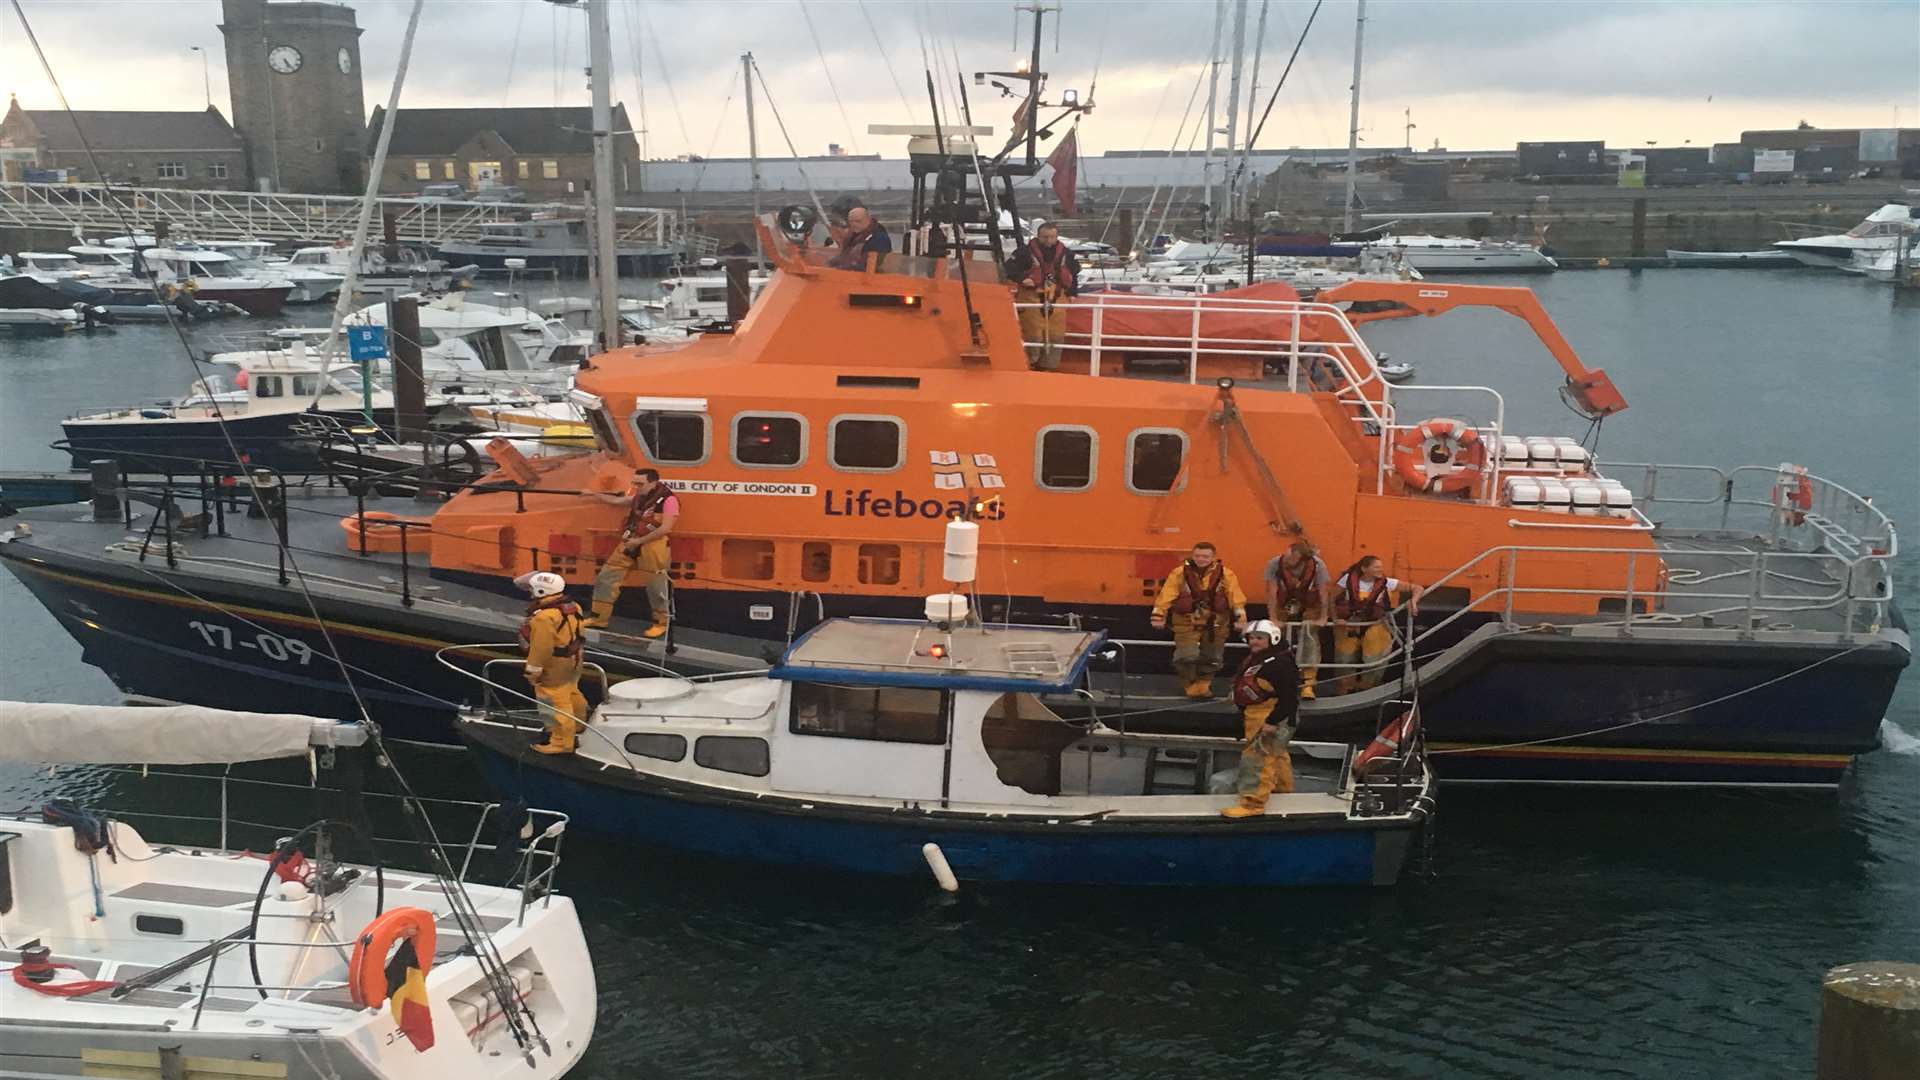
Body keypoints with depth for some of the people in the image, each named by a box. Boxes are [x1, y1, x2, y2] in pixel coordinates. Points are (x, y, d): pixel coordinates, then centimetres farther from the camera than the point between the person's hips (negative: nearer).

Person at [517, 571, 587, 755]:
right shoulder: (571, 607, 1)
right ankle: (576, 726, 48)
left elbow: (541, 647, -27)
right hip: (572, 659, 10)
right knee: (570, 693, 28)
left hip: (554, 666, -10)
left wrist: (534, 669, -19)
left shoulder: (544, 617, -28)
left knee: (555, 702, -1)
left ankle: (561, 742, 4)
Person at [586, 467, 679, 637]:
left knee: (655, 586, 0)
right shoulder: (639, 496, 11)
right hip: (631, 543, 8)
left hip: (652, 546, -8)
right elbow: (617, 501, 25)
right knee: (606, 576, 8)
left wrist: (639, 541, -17)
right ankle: (599, 617, 17)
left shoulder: (668, 500, -14)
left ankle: (661, 624, 17)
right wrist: (593, 494, 25)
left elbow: (665, 529, -20)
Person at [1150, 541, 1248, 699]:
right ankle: (1192, 686, 13)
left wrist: (1240, 618, -11)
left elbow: (1236, 597, -5)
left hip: (1215, 623, 2)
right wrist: (1159, 615, -13)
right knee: (1186, 656, -10)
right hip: (1187, 622, -2)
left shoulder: (1225, 574, -4)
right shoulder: (1179, 573, -7)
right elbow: (1166, 595, -9)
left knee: (1210, 658, 11)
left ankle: (1203, 685, 31)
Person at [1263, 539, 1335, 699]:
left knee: (1310, 640, -16)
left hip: (1309, 608, -1)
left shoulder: (1317, 565, -28)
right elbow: (1272, 593, -22)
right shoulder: (1274, 564, -27)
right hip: (1284, 607, 1)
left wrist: (1323, 618, -21)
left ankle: (1307, 686, -14)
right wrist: (1273, 619, -24)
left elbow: (1324, 592, -21)